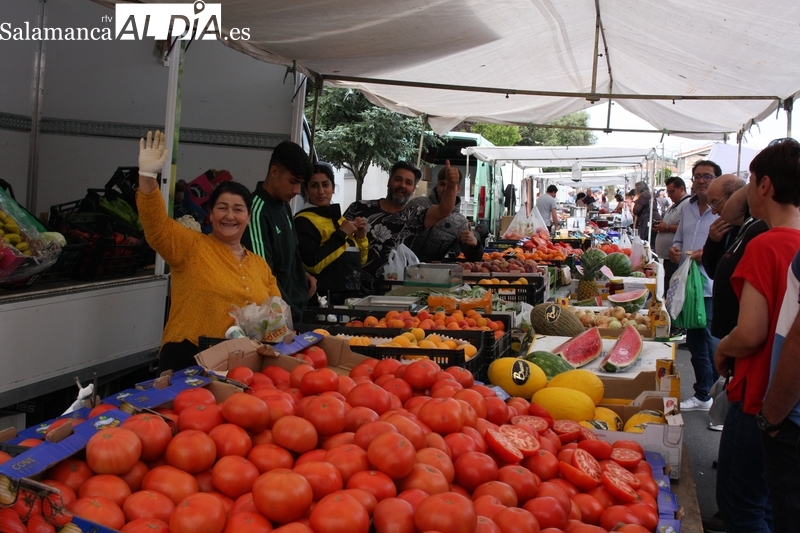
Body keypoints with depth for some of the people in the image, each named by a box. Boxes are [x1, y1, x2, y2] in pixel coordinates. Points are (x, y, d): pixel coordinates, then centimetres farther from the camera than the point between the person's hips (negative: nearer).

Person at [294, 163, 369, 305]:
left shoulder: (338, 218, 14)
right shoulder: (303, 221, -9)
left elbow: (358, 261, 19)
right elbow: (312, 264, -21)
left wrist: (360, 237, 1)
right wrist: (341, 234, -16)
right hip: (325, 299, -7)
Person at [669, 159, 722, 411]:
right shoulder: (687, 208, 13)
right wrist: (675, 249, 3)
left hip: (712, 289, -7)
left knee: (712, 345, -6)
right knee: (695, 343, 16)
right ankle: (702, 395, 30)